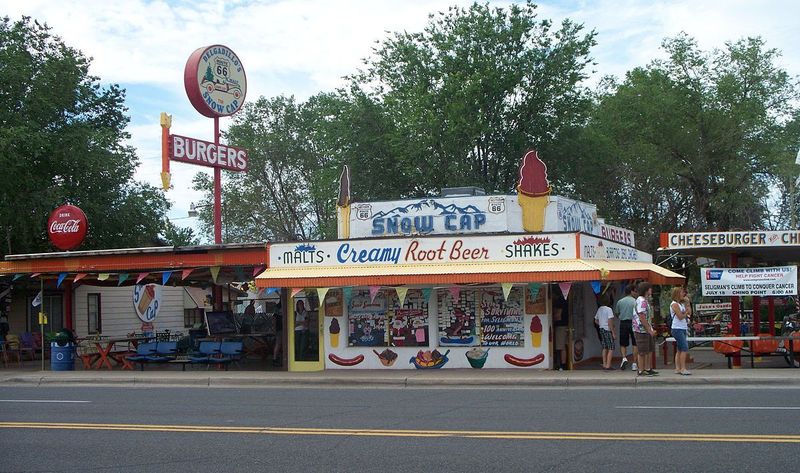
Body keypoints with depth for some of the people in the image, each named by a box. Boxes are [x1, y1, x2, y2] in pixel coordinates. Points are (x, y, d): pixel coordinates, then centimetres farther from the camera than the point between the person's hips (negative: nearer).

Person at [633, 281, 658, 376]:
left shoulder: (645, 300, 17)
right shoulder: (641, 301, -18)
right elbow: (642, 317, -23)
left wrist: (651, 329, 21)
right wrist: (649, 330, -20)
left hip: (647, 330, 11)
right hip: (641, 330, -11)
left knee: (649, 350, 15)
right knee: (643, 352, -5)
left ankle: (648, 369, 22)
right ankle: (641, 371, 1)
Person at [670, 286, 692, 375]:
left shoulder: (681, 304, 16)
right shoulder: (674, 304, -10)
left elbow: (689, 313, 13)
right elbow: (680, 316, -16)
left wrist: (688, 302, 10)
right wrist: (686, 311, -2)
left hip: (682, 329, 9)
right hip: (677, 329, -9)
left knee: (680, 349, 9)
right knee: (685, 348, -14)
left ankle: (677, 368, 11)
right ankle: (683, 368, -15)